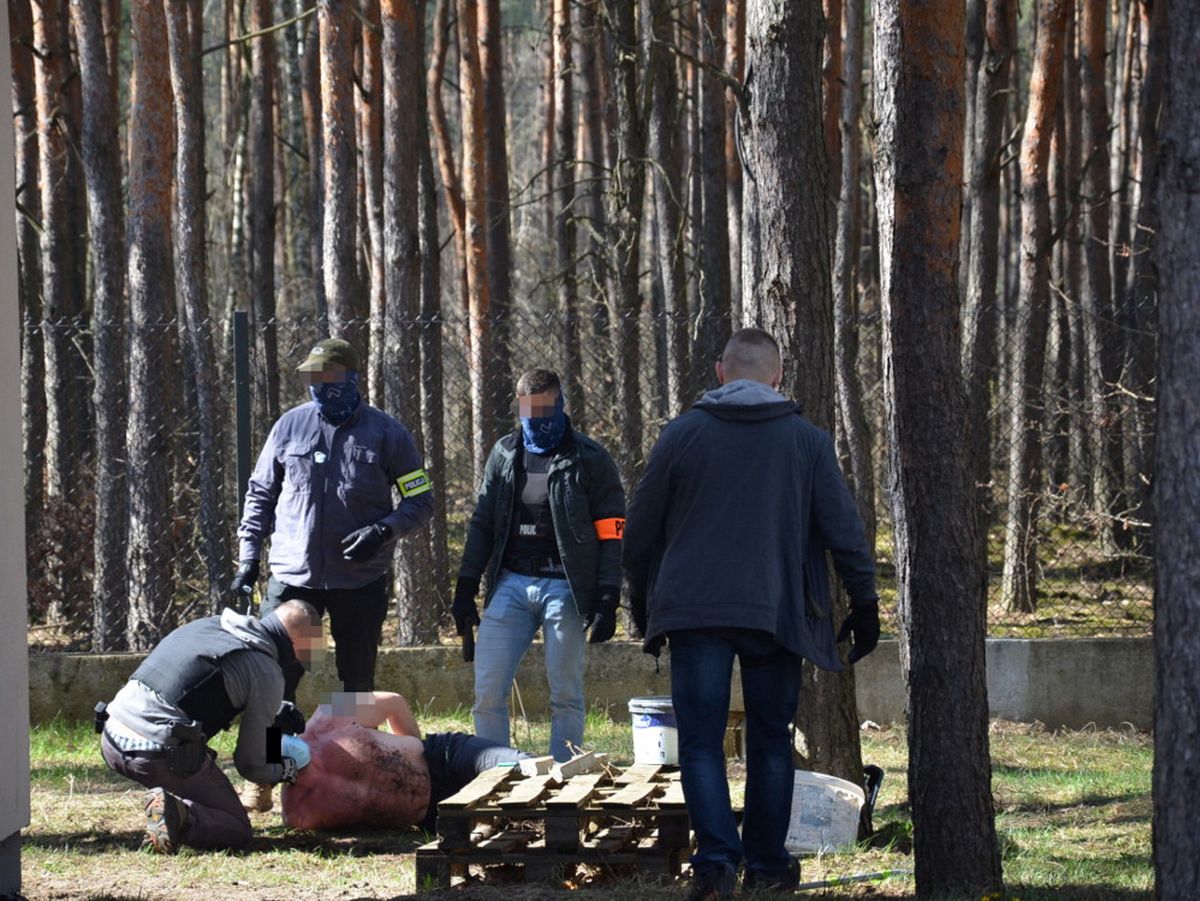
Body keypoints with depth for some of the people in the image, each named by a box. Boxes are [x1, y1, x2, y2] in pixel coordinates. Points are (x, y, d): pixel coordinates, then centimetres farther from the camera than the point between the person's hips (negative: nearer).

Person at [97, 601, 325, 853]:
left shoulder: (207, 624, 18)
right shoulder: (266, 673, -4)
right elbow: (251, 765, 0)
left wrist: (278, 710, 48)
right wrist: (285, 771, 22)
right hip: (161, 754, -7)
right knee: (237, 831, 9)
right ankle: (180, 815, -18)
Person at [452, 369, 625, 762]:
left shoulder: (589, 459, 0)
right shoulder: (505, 453, 13)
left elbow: (611, 534, -2)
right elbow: (482, 523, 18)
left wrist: (608, 599, -11)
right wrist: (466, 588, 11)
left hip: (563, 586, -4)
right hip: (510, 585, 4)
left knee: (565, 695, 0)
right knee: (488, 692, -3)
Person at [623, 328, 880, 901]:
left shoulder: (682, 435, 4)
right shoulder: (806, 440, 4)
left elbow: (640, 531, 8)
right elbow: (844, 530, 3)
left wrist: (643, 604, 19)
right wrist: (864, 603, 12)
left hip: (694, 613, -1)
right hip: (776, 613, 1)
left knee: (701, 741, -1)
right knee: (770, 742, 12)